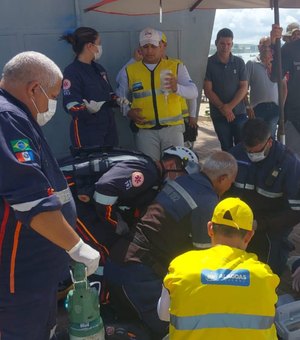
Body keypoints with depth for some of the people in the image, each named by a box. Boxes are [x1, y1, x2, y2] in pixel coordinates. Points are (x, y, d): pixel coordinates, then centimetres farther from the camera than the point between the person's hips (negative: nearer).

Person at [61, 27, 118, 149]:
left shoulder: (99, 68, 12)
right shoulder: (71, 71, -13)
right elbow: (71, 106, -21)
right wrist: (88, 109, -39)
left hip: (109, 129, 8)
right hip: (87, 133, -8)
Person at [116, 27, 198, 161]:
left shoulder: (176, 66, 3)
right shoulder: (130, 71, 6)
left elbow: (193, 92, -7)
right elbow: (120, 97, 15)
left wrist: (177, 88, -28)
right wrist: (128, 111, -4)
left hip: (172, 128, 0)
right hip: (145, 130, 1)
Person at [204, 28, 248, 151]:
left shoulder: (239, 62, 5)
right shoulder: (209, 63, -1)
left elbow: (244, 87, 1)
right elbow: (208, 90, -4)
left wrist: (230, 106, -11)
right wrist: (223, 108, -11)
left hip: (239, 112, 1)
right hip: (219, 114, -1)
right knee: (227, 148, 6)